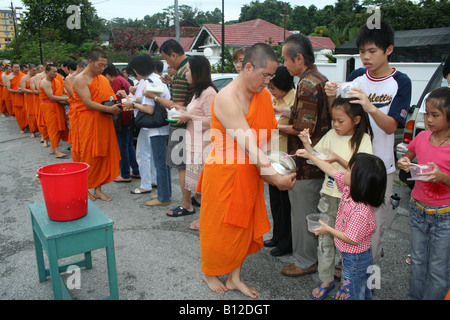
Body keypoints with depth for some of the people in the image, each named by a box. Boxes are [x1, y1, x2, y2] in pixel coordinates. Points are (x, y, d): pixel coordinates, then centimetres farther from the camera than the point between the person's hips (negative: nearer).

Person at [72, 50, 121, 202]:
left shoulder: (103, 79, 14)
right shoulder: (80, 79, -8)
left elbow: (109, 99, 13)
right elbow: (88, 103, -18)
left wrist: (114, 109, -8)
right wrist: (109, 109, -25)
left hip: (104, 122, 6)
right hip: (88, 122, -6)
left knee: (102, 154, 7)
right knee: (89, 156, 1)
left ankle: (98, 189, 16)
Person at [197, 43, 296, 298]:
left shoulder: (264, 95, 4)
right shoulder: (227, 98, -22)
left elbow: (270, 130, 9)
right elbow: (247, 143, -28)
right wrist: (274, 176, -31)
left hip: (251, 172, 7)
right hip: (224, 172, -7)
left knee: (244, 225, 16)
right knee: (219, 226, 10)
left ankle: (235, 277, 34)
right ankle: (210, 273, 36)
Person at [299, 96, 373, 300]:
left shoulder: (363, 140, -9)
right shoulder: (331, 135, 4)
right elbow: (316, 157, 10)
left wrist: (338, 159, -25)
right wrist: (307, 144, -7)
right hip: (328, 195, 4)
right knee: (324, 240, 10)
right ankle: (326, 281, 26)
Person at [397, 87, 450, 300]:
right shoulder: (422, 137, -2)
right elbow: (408, 156, 16)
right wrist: (404, 162, -6)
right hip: (417, 208, 5)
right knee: (417, 261, 20)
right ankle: (414, 297, 37)